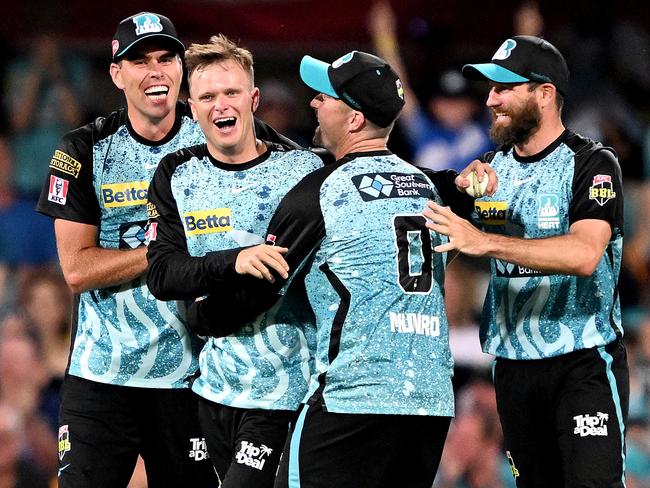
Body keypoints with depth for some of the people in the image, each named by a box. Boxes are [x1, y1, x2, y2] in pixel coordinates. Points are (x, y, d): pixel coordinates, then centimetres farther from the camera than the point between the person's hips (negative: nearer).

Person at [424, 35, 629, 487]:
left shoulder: (592, 163, -9)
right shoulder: (491, 167, 12)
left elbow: (584, 254, -25)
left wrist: (484, 241, -30)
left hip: (584, 363, -6)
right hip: (513, 362, 6)